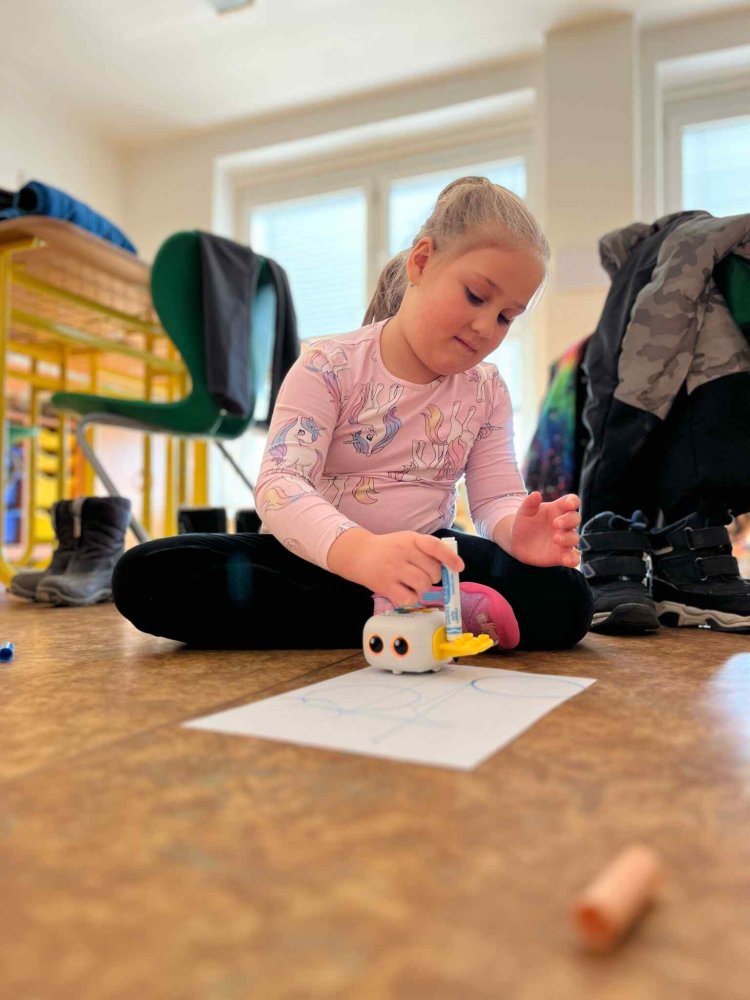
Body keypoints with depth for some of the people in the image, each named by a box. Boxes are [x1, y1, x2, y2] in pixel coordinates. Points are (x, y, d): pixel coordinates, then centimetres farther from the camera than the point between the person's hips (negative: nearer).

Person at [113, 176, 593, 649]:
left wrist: (517, 531, -29)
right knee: (146, 573, -26)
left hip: (423, 558, 2)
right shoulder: (330, 367, -11)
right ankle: (386, 620, -25)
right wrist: (360, 551, -45)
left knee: (564, 599, -23)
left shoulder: (487, 390, 4)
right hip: (321, 556, -1)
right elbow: (280, 484, -24)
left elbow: (497, 497, -2)